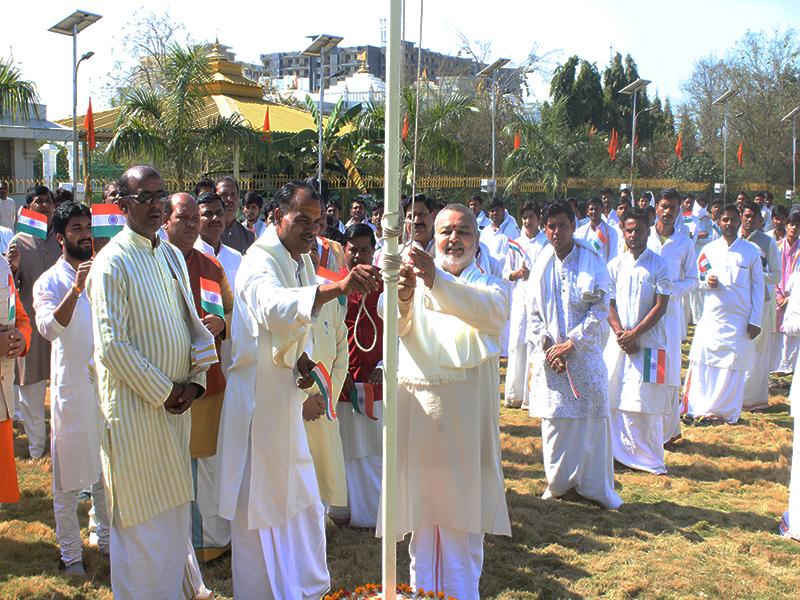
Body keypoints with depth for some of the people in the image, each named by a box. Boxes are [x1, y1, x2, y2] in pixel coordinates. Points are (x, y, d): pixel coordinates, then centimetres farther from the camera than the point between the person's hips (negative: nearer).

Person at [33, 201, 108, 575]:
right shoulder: (49, 282, -7)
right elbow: (48, 328, -26)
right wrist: (75, 289, -36)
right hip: (71, 389, -5)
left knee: (107, 472, 16)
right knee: (69, 477, 4)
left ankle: (106, 538, 31)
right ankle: (70, 552, 16)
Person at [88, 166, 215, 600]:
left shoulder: (172, 256, 9)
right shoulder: (112, 263, -14)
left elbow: (192, 322, 13)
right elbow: (111, 346, -18)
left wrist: (194, 380, 1)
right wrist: (162, 391, -13)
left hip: (176, 401, 7)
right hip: (135, 406, -7)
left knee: (175, 505, 18)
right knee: (140, 512, 4)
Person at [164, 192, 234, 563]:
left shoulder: (212, 267, 12)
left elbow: (233, 312, 15)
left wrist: (220, 323, -7)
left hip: (208, 378, 4)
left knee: (208, 459, 11)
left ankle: (212, 537, 25)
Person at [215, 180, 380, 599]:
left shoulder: (302, 261, 8)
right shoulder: (260, 261, -20)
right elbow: (273, 307, -43)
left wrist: (300, 359, -2)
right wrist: (337, 288, -57)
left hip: (286, 396, 9)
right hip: (258, 400, -9)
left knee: (299, 501, 19)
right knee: (258, 508, 4)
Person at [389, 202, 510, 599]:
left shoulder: (490, 287, 5)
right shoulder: (417, 281, 9)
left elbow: (488, 313, -21)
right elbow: (397, 327, -11)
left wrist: (436, 281, -38)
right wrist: (403, 297, -35)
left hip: (466, 411, -1)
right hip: (417, 408, 1)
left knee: (462, 509, 5)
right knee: (422, 509, 10)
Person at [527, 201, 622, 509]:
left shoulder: (593, 262, -2)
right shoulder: (541, 265, 6)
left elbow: (600, 310, -7)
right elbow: (533, 313, 8)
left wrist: (571, 344, -13)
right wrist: (547, 347, -6)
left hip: (585, 353, -2)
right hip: (550, 355, 2)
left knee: (593, 417, 0)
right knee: (554, 418, 4)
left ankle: (596, 485, 13)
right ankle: (558, 482, 20)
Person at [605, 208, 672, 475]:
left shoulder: (658, 265, -2)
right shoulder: (615, 265, 7)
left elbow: (661, 307, -6)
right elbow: (609, 304, 6)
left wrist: (634, 334, -12)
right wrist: (620, 333, -9)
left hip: (648, 342, -3)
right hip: (619, 341, 3)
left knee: (645, 401, -4)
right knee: (615, 398, 3)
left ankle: (650, 459, 7)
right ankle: (620, 452, 16)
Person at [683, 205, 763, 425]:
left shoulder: (751, 251, 3)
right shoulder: (709, 249, 8)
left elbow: (758, 287, 3)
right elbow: (698, 279, 15)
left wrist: (755, 320, -3)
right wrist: (707, 282, -10)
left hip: (739, 319, -1)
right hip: (711, 316, 2)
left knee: (732, 366, 1)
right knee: (703, 362, -2)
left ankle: (725, 411, 12)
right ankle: (697, 409, 7)